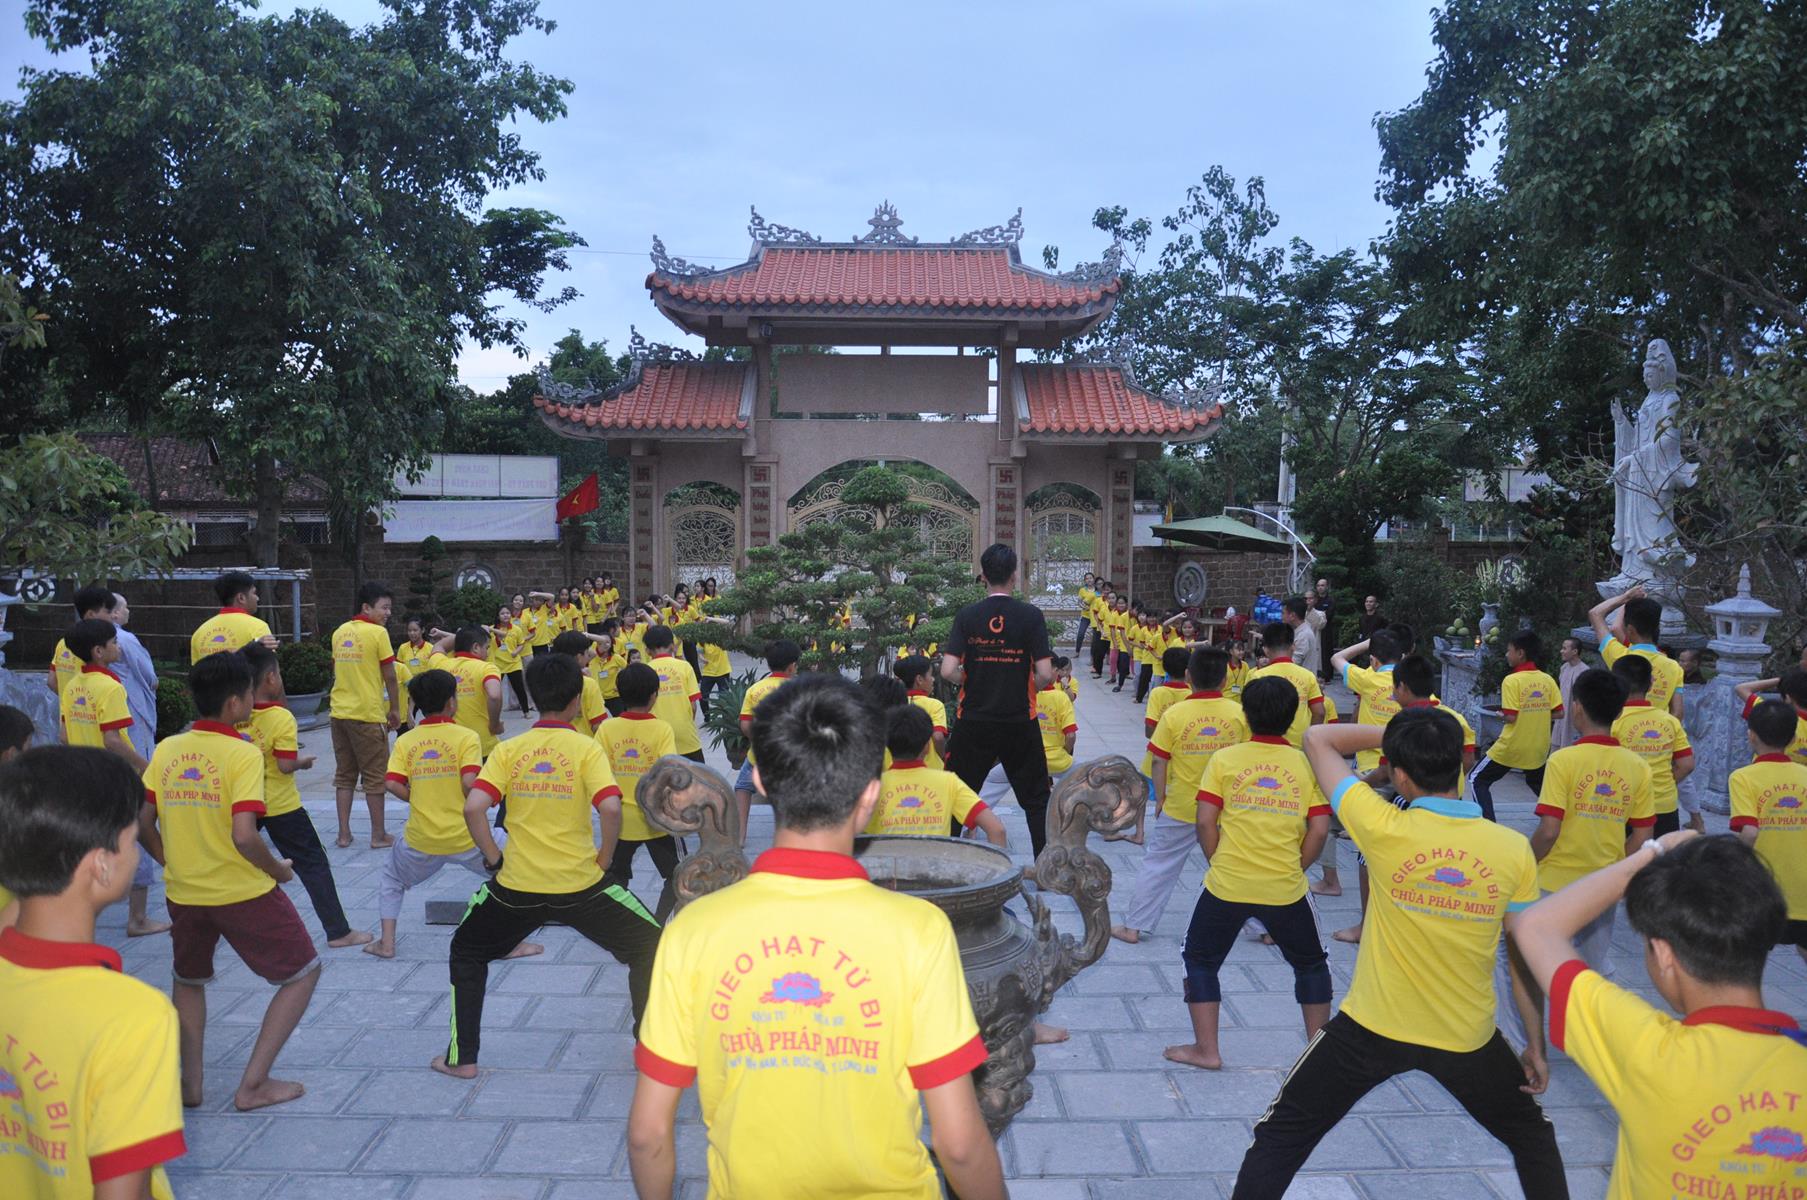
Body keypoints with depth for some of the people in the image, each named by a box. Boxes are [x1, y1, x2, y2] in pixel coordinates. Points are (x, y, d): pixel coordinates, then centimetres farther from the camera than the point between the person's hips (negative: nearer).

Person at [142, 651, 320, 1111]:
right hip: (243, 893, -6)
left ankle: (190, 1082, 29)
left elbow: (143, 824, 5)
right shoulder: (243, 754, -16)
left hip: (183, 893, 6)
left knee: (189, 981, 30)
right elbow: (244, 837, -24)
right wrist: (280, 870, -7)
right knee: (303, 974, 11)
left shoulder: (166, 750, 1)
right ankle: (253, 1084, 8)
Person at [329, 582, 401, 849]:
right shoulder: (377, 632, -11)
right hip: (368, 714, -6)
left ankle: (344, 833, 14)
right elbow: (390, 676, -9)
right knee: (374, 776, 3)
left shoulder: (339, 632, 10)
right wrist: (395, 709, 1)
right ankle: (379, 835, 8)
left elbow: (336, 670, 16)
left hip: (339, 712, 6)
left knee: (344, 774, 13)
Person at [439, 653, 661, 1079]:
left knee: (467, 951, 29)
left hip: (516, 885, 2)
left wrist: (494, 858, 3)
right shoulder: (587, 748, -7)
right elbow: (610, 808, -20)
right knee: (650, 948, 16)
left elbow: (473, 808, -10)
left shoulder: (508, 750, 0)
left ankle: (461, 1058, 28)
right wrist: (604, 857, -3)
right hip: (581, 885, -2)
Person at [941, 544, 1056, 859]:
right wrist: (1027, 690, 8)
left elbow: (948, 671, -12)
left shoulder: (966, 616, -4)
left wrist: (970, 682, 9)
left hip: (973, 722, 1)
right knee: (1037, 798, 13)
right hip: (1019, 723, 0)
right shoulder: (1031, 615, -7)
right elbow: (1045, 673, -12)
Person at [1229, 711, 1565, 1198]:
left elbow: (1317, 740, -7)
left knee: (1282, 1136, 13)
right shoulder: (1514, 850, -11)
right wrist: (1536, 1045, 10)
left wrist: (1389, 733, 2)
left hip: (1372, 1029, -3)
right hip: (1468, 1038, 3)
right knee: (1532, 1135, 31)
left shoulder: (1387, 831, -19)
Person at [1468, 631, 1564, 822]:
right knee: (1538, 783, 29)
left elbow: (1511, 717, -19)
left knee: (1477, 779, 8)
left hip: (1511, 747, -6)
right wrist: (1537, 717, 13)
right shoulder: (1548, 680, 1)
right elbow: (1558, 713, 0)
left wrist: (1502, 715, 2)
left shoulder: (1512, 680, -15)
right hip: (1539, 749, 6)